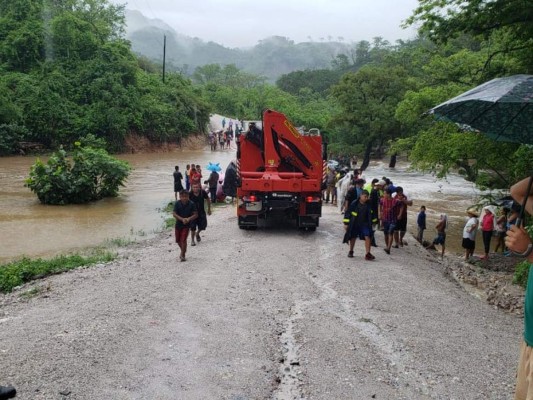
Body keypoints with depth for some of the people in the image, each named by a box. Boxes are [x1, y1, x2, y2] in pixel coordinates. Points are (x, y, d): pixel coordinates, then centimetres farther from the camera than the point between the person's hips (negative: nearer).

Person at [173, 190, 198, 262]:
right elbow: (174, 214, -13)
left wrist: (189, 219, -26)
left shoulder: (191, 204, -12)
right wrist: (182, 219, -25)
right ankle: (183, 250, 42)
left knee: (183, 239, -10)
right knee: (178, 240, 14)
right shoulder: (177, 203, -10)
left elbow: (195, 214, -9)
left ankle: (183, 255, 6)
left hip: (187, 224, -3)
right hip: (178, 224, 3)